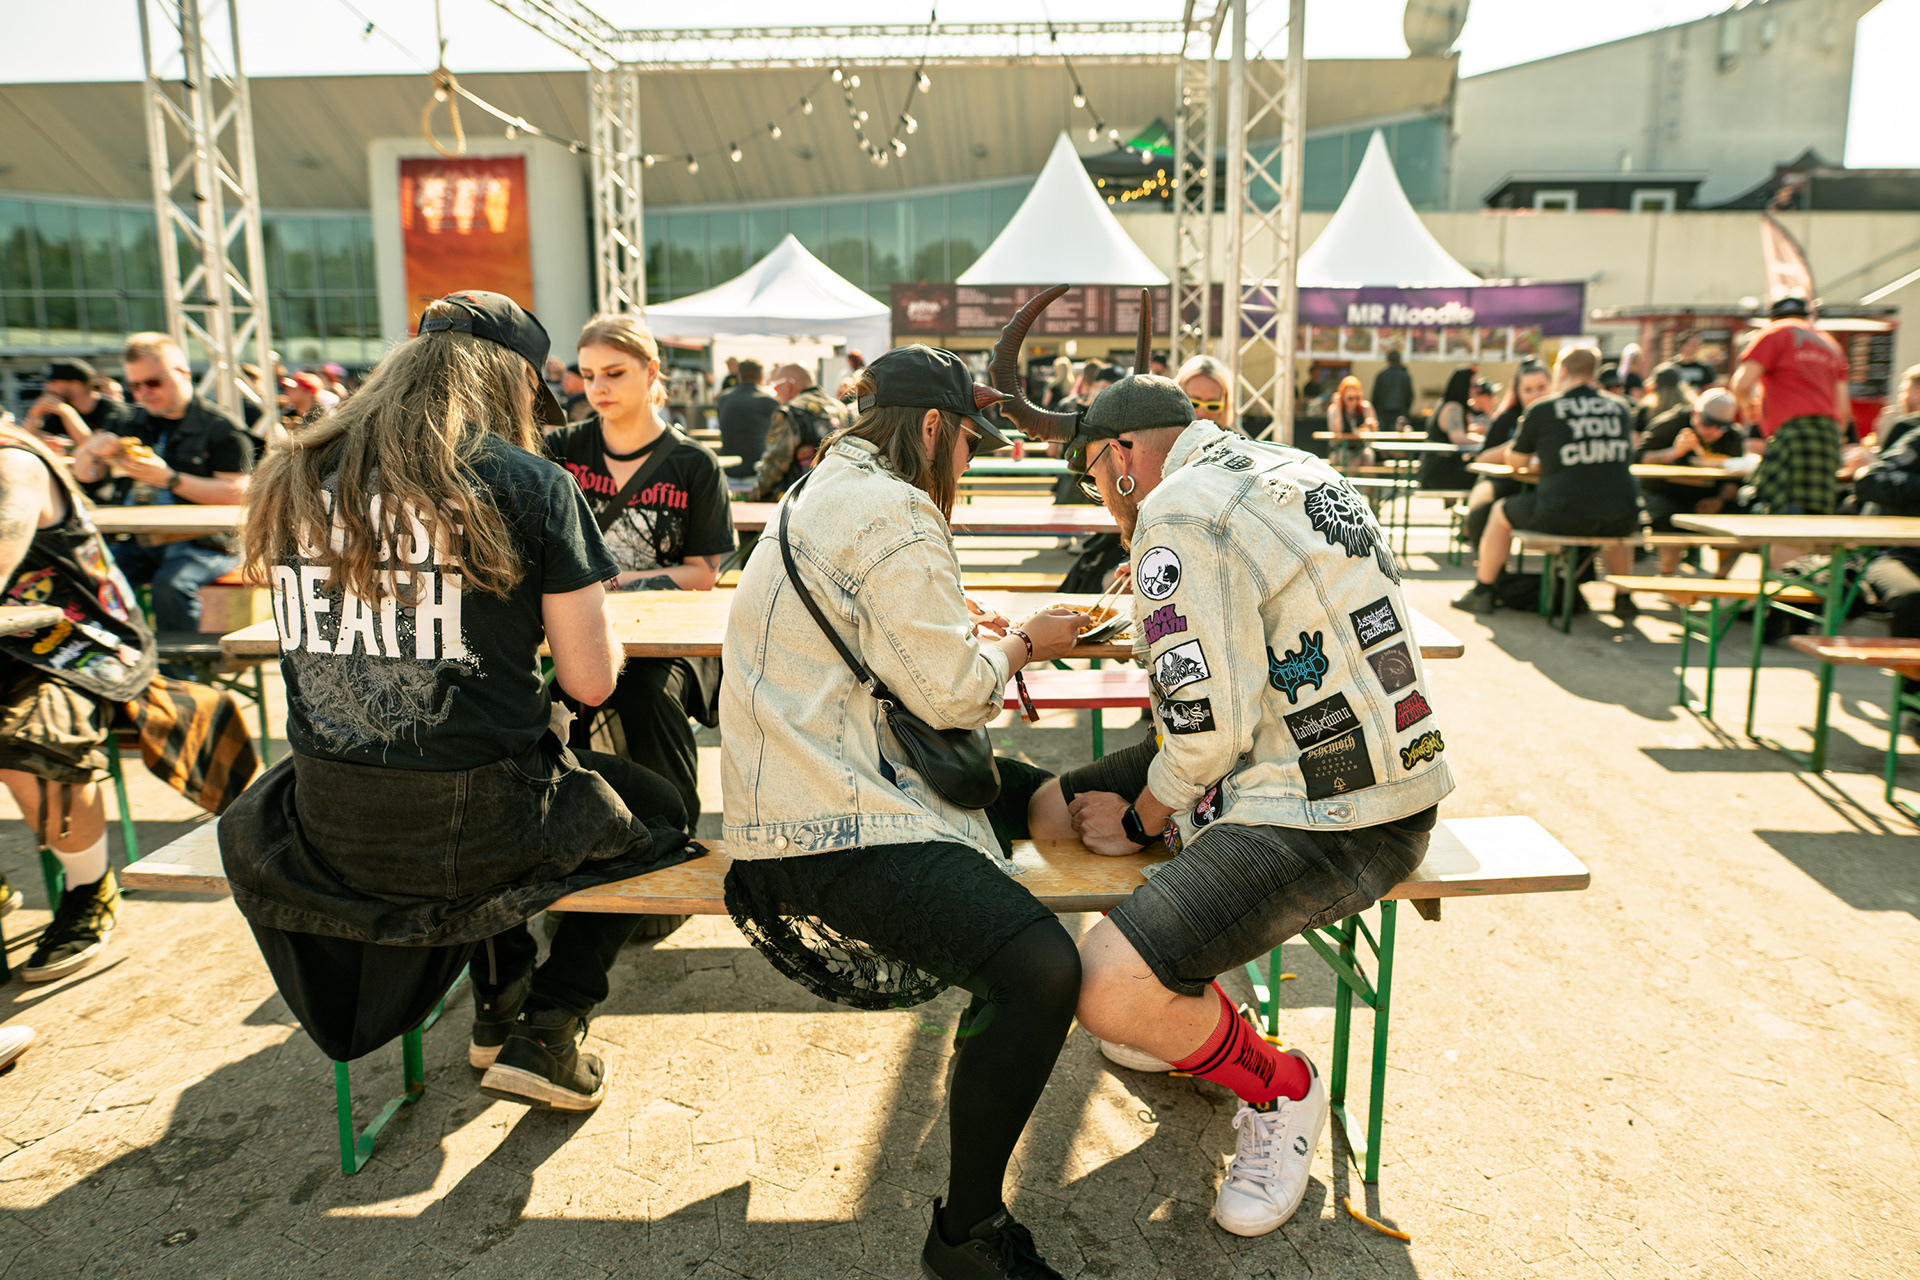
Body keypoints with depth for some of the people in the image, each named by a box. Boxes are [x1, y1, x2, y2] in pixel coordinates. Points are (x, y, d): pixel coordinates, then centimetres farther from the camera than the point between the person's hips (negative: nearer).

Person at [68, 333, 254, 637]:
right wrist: (90, 449, 0)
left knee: (171, 582, -36)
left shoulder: (222, 427, -4)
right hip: (142, 539, 7)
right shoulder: (137, 424, 19)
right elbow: (85, 474, 25)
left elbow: (236, 493, -14)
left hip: (206, 543, -6)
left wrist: (169, 479, -20)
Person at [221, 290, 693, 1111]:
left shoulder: (295, 478, 4)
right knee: (655, 812, 23)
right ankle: (545, 1035, 16)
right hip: (474, 828, -5)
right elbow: (591, 680, -9)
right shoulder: (530, 484, -10)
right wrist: (551, 616, 12)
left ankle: (500, 1004, 38)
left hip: (328, 829, 5)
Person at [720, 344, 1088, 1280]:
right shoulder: (890, 511, -13)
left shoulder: (820, 497, 21)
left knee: (1026, 787, 27)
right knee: (1040, 971, -25)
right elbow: (949, 690, -14)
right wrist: (1024, 643, 4)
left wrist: (987, 644, 20)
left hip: (826, 788, 12)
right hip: (834, 833, -12)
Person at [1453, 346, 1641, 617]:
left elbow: (1514, 462, 11)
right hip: (1621, 518, 4)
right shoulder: (1622, 408, 10)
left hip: (1563, 516, -4)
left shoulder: (1542, 410, 0)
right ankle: (1623, 597, 43)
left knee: (1500, 512, 24)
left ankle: (1482, 592, 30)